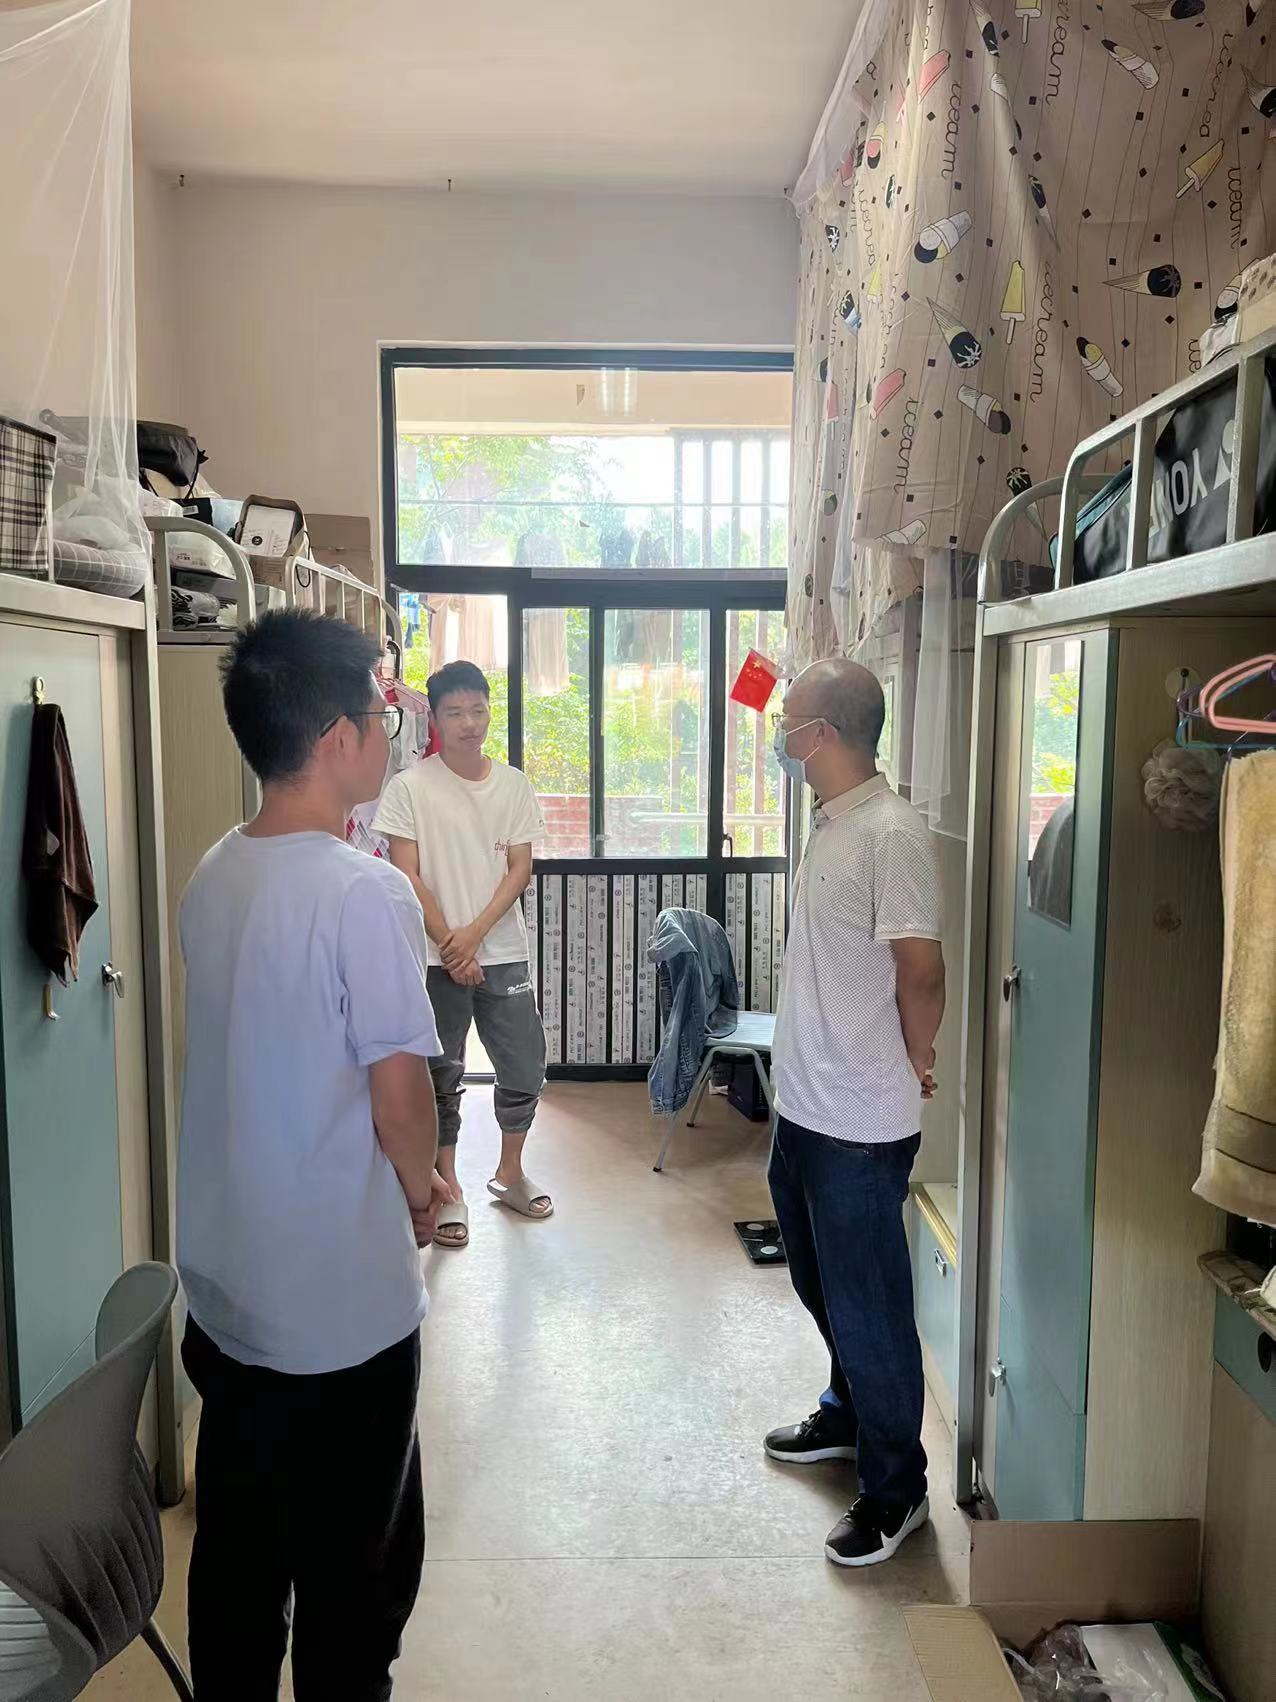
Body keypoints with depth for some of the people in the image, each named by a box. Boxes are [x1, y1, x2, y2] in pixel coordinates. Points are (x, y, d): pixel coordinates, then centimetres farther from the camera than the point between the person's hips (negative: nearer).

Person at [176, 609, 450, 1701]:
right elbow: (399, 1104, -19)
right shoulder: (363, 891, -23)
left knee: (235, 1559, 23)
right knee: (356, 1573, 14)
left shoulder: (216, 877, 1)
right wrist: (422, 1194, 2)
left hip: (223, 1294, 7)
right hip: (343, 1311, -7)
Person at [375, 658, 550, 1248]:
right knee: (441, 1078, 8)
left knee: (525, 1070, 9)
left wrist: (474, 934, -12)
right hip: (437, 958, -3)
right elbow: (407, 876, -8)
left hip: (504, 953, 3)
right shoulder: (410, 787, -6)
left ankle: (510, 1172, 32)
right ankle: (449, 1190, 24)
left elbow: (519, 869, 0)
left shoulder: (514, 785, 3)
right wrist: (449, 944, -12)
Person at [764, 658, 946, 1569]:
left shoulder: (891, 834, -22)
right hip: (804, 1109, 9)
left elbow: (921, 972, -21)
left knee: (868, 1307, 7)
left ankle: (895, 1485, 26)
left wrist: (912, 1066, -5)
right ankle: (849, 1415, 47)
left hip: (860, 1128, -9)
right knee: (824, 1287, 25)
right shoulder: (830, 823, 7)